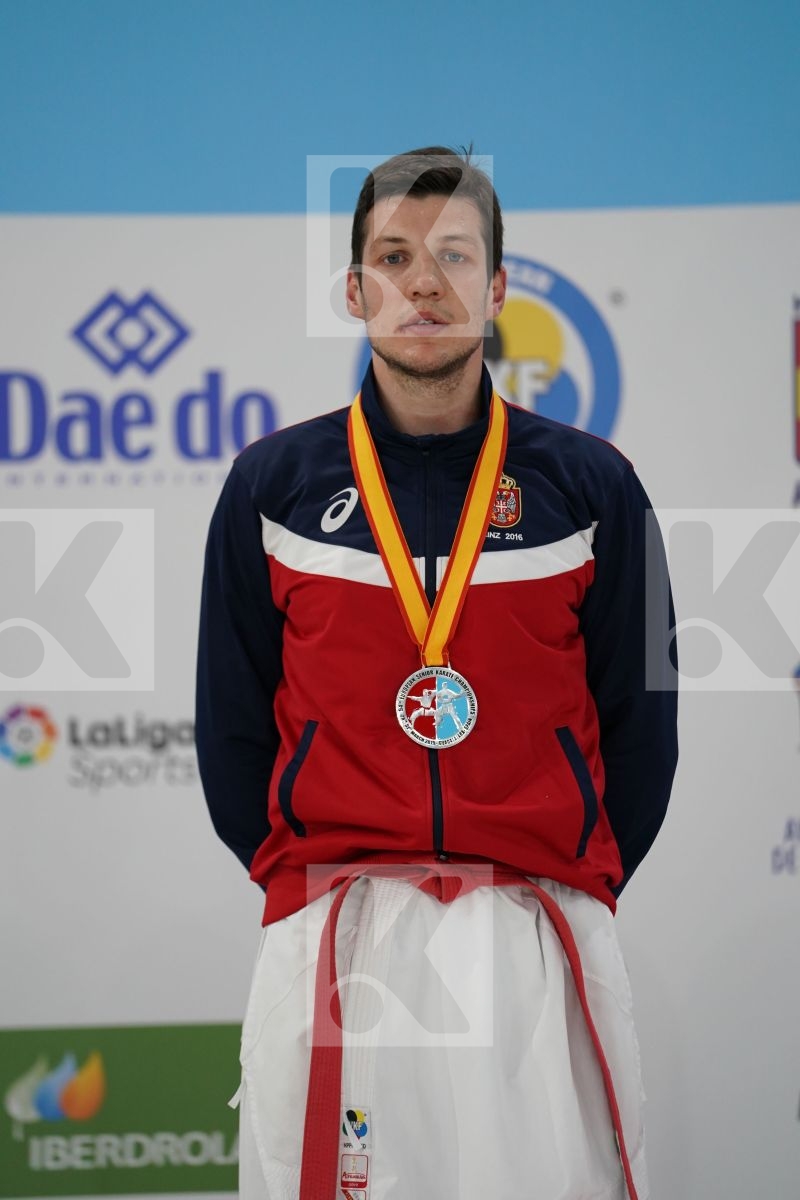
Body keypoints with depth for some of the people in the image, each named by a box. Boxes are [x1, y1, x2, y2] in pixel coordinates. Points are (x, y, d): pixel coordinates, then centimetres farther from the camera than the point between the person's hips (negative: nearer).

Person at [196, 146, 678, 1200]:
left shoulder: (589, 484, 4)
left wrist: (569, 892, 2)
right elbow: (230, 724, 10)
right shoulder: (274, 484, 5)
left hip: (541, 945, 0)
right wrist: (307, 880, 4)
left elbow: (641, 725, 7)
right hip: (333, 952, 0)